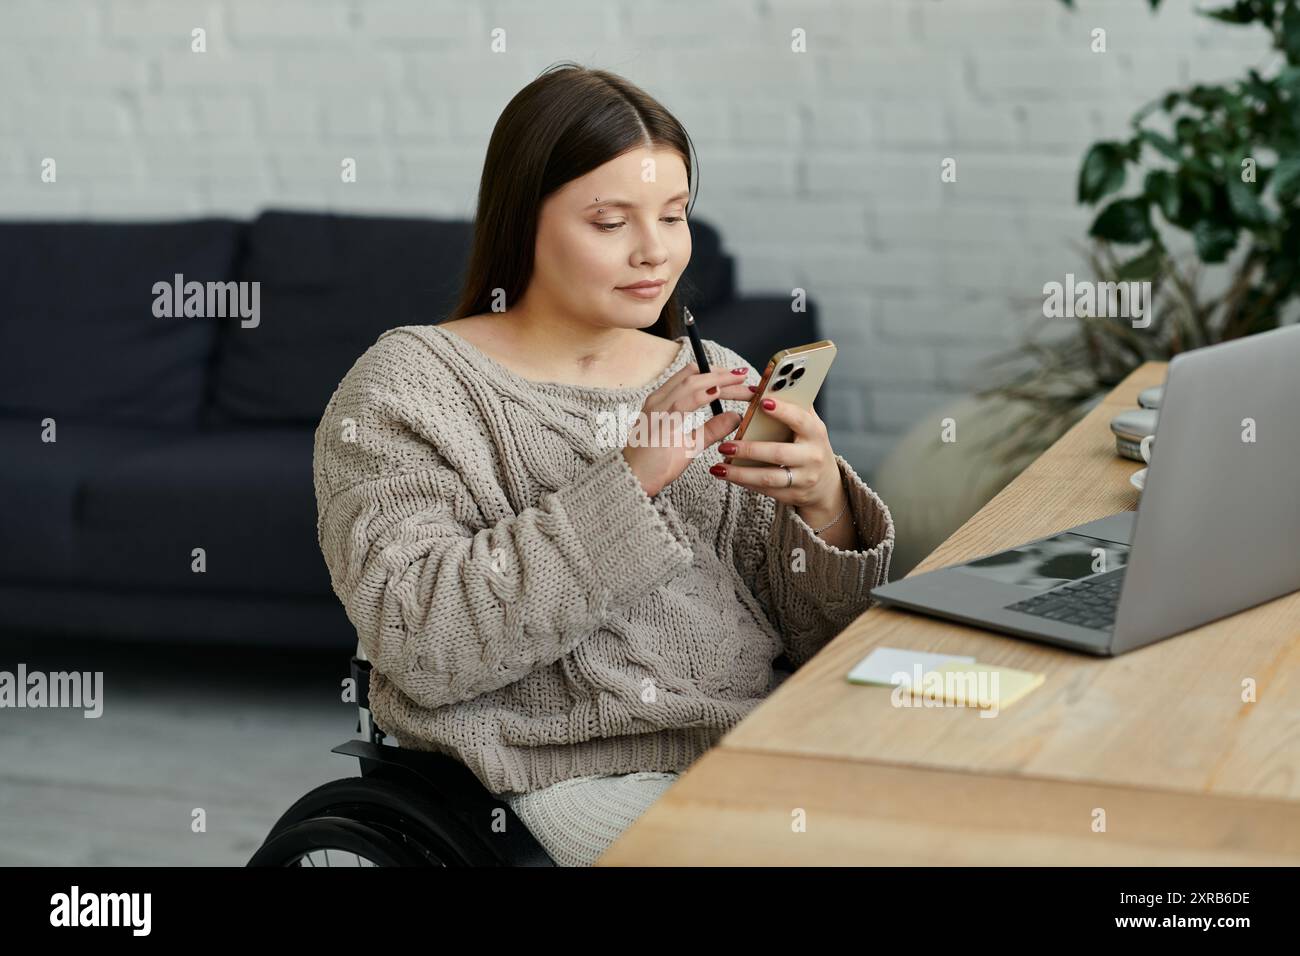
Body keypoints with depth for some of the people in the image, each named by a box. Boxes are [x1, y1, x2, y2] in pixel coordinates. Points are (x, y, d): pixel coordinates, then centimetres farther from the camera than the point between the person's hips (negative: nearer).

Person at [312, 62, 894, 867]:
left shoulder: (713, 378, 14)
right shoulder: (406, 388, 0)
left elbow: (821, 635, 10)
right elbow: (419, 645, -15)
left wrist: (823, 506, -11)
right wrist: (629, 482, -20)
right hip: (585, 767, -5)